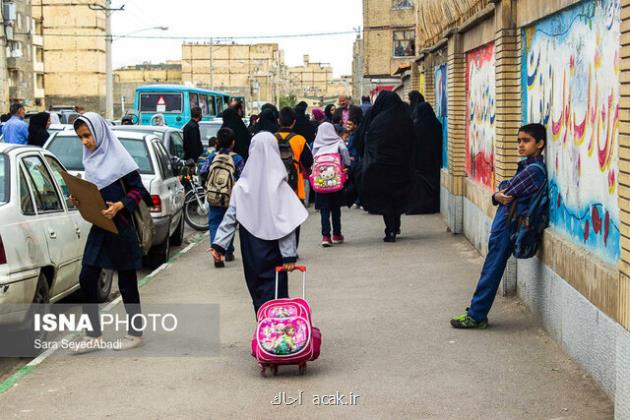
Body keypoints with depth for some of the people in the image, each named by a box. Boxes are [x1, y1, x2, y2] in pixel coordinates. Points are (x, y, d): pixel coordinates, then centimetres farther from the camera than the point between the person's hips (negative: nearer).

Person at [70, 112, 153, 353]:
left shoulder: (118, 158, -11)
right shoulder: (90, 159, 10)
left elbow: (137, 190, -11)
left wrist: (119, 206, -26)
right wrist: (80, 200, -1)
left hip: (120, 227, -7)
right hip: (99, 227, 7)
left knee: (126, 282, 4)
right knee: (87, 279, 2)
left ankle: (135, 333, 17)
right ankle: (94, 336, 10)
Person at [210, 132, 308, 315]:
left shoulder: (241, 186, -4)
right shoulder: (279, 186, -12)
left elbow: (230, 217, -5)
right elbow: (286, 222, -13)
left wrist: (219, 244, 0)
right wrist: (289, 255, -12)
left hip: (250, 251, 3)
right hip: (271, 251, -3)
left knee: (257, 290, 15)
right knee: (274, 292, 1)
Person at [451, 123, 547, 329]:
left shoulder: (534, 169, -15)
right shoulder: (527, 166, 16)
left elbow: (505, 192, -14)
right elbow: (504, 189, 12)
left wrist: (499, 194, 5)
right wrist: (498, 195, -8)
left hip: (507, 224, -9)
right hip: (504, 222, 9)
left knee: (492, 270, -3)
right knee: (492, 269, 12)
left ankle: (476, 316, 3)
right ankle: (476, 313, 18)